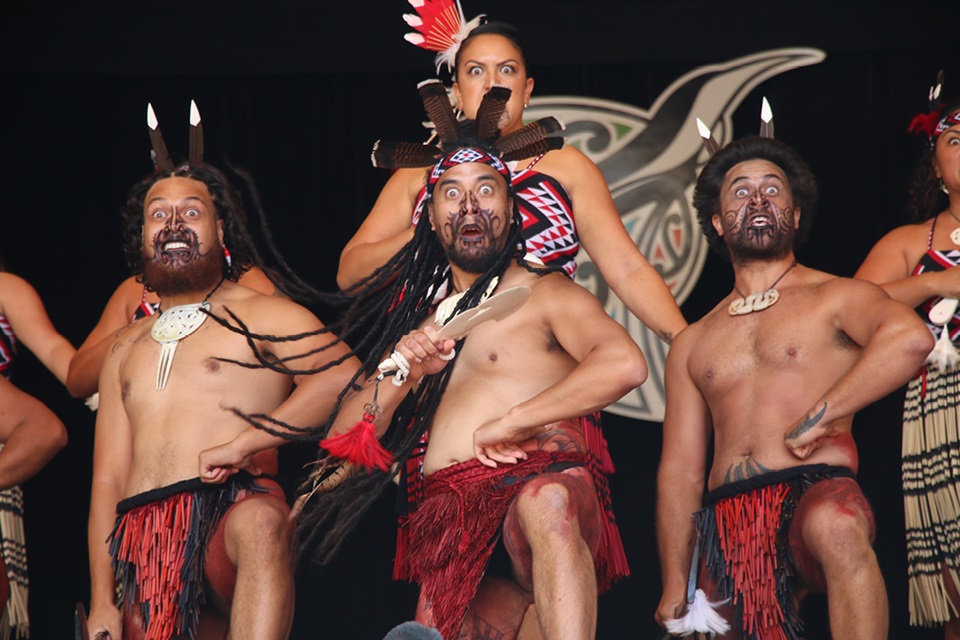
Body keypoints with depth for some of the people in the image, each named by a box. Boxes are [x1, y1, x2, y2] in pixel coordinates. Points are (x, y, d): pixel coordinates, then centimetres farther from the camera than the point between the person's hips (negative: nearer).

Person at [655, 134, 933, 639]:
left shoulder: (835, 298, 9)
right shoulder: (693, 344, 23)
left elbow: (909, 339, -15)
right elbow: (680, 470, 19)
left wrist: (818, 417, -15)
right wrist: (674, 588, 11)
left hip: (815, 490, -5)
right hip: (727, 526, 6)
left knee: (835, 525, -37)